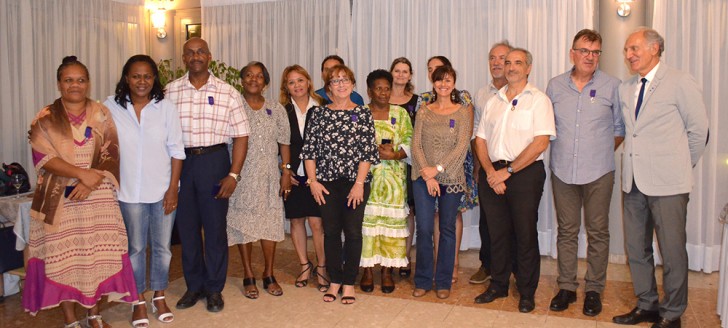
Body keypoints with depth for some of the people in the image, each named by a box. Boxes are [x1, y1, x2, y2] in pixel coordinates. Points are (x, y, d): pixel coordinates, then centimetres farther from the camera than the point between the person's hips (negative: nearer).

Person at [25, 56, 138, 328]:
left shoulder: (101, 114, 6)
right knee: (62, 257, 2)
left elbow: (110, 155, -1)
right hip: (59, 200, -1)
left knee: (97, 254, 4)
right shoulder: (46, 118, 2)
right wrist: (81, 173, -19)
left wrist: (89, 183, -15)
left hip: (98, 198, 1)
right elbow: (43, 157, -8)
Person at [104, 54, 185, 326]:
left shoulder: (166, 107, -4)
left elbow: (176, 150, -2)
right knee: (136, 248, 11)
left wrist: (173, 188, -5)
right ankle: (139, 301, 27)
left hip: (163, 190, 1)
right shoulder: (111, 107, -4)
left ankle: (159, 297, 30)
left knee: (162, 247, 11)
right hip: (129, 192, 0)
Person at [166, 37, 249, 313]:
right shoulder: (170, 91, 5)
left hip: (215, 160, -2)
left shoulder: (228, 93, 0)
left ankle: (214, 289, 21)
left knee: (215, 226, 4)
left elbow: (241, 136, 0)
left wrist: (233, 175, -8)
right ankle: (194, 285, 27)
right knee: (186, 226, 10)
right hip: (180, 162, 2)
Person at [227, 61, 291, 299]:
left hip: (269, 176, 2)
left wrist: (286, 172, 2)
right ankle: (248, 277, 15)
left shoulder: (276, 109, 8)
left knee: (270, 223, 5)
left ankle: (269, 275, 17)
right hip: (242, 175, -2)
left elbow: (284, 143, 8)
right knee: (243, 223, 2)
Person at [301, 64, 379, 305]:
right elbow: (309, 149, 5)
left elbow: (369, 151, -4)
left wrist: (359, 183, -11)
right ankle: (335, 281, 22)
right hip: (326, 183, 2)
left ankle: (349, 284, 16)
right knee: (331, 231, 8)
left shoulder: (363, 114, 1)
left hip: (355, 183, -1)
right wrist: (312, 180, -2)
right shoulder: (318, 113, 6)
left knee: (353, 232, 3)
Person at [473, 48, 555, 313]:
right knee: (497, 232, 11)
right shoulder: (493, 102, 15)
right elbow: (481, 140, 12)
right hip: (494, 174, 5)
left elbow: (541, 142, -12)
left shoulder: (538, 99, -2)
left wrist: (508, 171, -14)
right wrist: (491, 172, -5)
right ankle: (498, 285, 25)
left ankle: (527, 292, 15)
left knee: (526, 234, 2)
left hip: (525, 173, -4)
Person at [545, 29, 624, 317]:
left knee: (597, 233, 5)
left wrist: (603, 152, 2)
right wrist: (561, 150, 7)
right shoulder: (555, 86, 6)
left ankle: (594, 289, 18)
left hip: (598, 173, -2)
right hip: (563, 171, 2)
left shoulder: (611, 86, 0)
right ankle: (566, 287, 20)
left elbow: (620, 128, 8)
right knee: (566, 231, 9)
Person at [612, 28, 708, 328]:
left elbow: (698, 131, 0)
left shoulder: (680, 83, -4)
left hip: (667, 183, -6)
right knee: (636, 248, 13)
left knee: (672, 251, 2)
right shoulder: (625, 89, 12)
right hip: (633, 181, 6)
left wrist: (679, 166, 6)